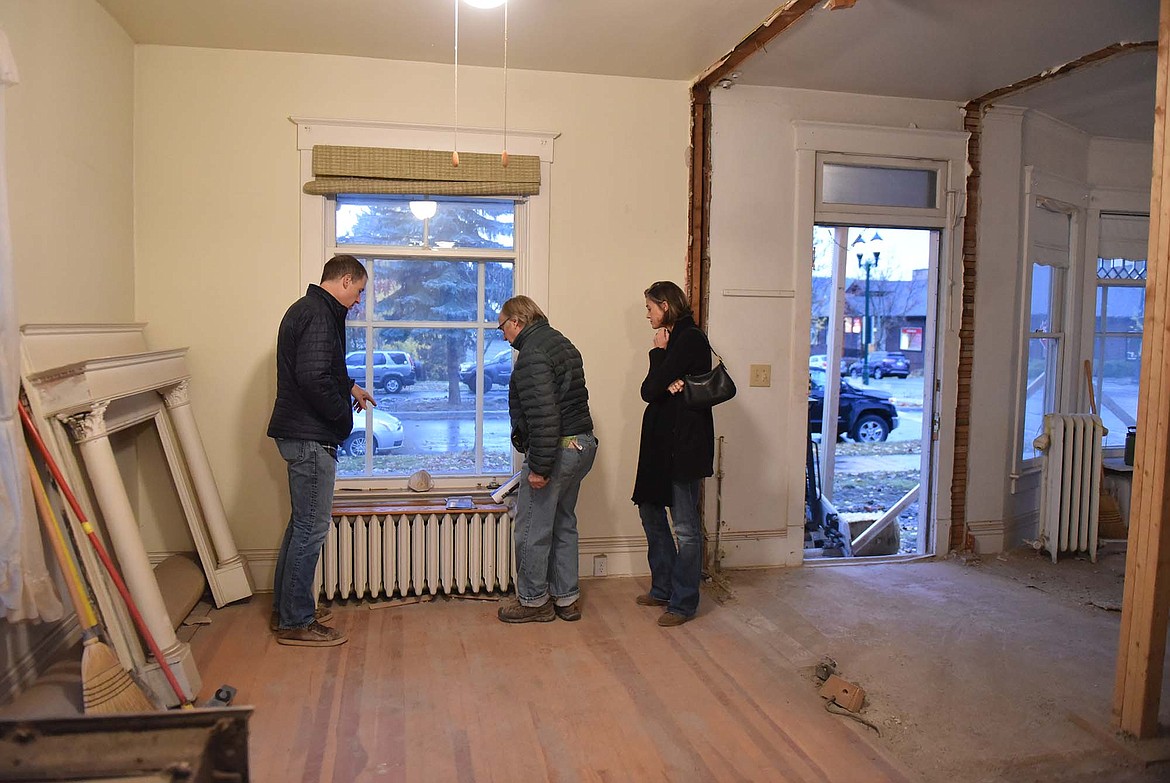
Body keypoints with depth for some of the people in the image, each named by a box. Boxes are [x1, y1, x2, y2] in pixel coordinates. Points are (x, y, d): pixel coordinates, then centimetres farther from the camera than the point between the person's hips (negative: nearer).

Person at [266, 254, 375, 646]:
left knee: (302, 523, 18)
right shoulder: (319, 315, -16)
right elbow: (314, 379, -26)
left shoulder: (306, 309, 17)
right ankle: (295, 622, 6)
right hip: (311, 436, -11)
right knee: (311, 528, -4)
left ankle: (286, 608, 29)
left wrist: (349, 386, 24)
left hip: (299, 433, 11)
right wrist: (344, 415, -13)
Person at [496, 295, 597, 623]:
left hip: (556, 450, -10)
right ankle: (566, 598, 26)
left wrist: (539, 467, -21)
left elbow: (544, 415, -25)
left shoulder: (532, 354, -17)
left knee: (532, 529, 4)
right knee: (563, 524, 18)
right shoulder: (561, 342, 15)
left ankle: (533, 601, 17)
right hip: (582, 444, 10)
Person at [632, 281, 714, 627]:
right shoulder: (675, 339, 16)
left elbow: (651, 389, -17)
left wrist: (658, 352, -5)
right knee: (650, 510, 16)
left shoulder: (690, 339, -13)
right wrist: (669, 385, -14)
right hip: (662, 441, 10)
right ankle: (663, 588, 29)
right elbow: (649, 391, 6)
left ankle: (684, 602, 11)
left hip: (685, 443, -10)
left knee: (685, 527, 0)